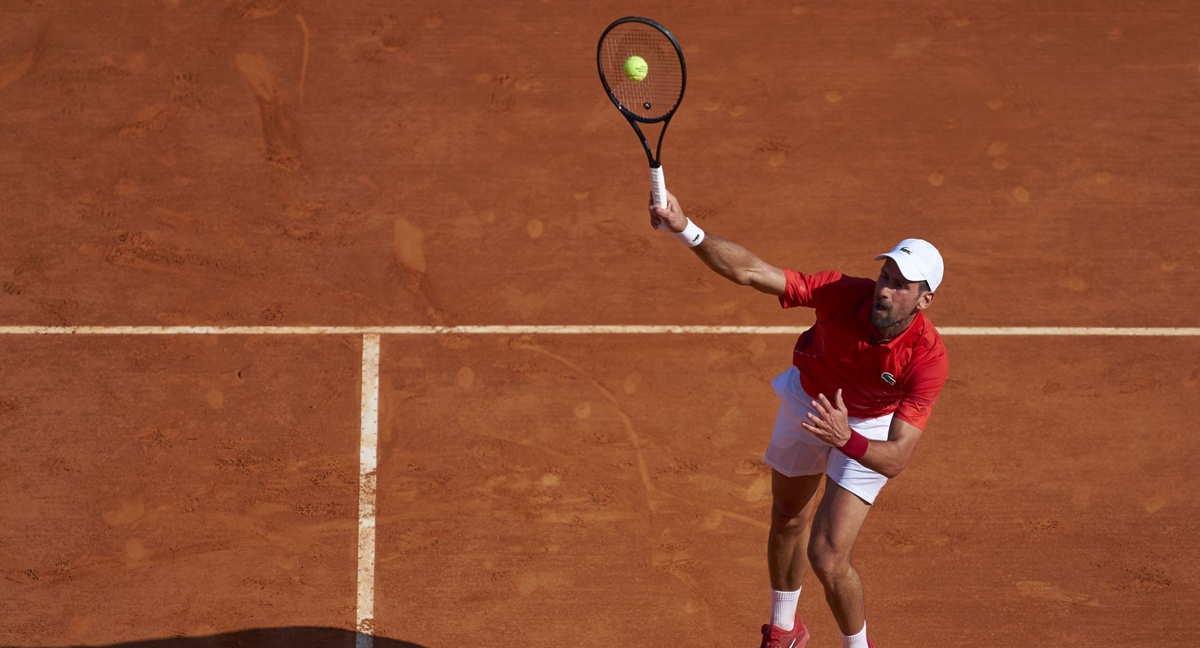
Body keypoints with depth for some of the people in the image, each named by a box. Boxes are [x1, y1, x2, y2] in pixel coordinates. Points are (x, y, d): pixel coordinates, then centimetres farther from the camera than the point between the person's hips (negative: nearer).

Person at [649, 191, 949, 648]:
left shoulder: (929, 359, -37)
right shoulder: (844, 293, -35)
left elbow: (896, 460, -39)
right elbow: (749, 272, -38)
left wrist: (846, 438, -57)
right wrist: (686, 230, -51)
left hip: (868, 432, -3)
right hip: (805, 401, 3)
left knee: (827, 558, -12)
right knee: (788, 521, 22)